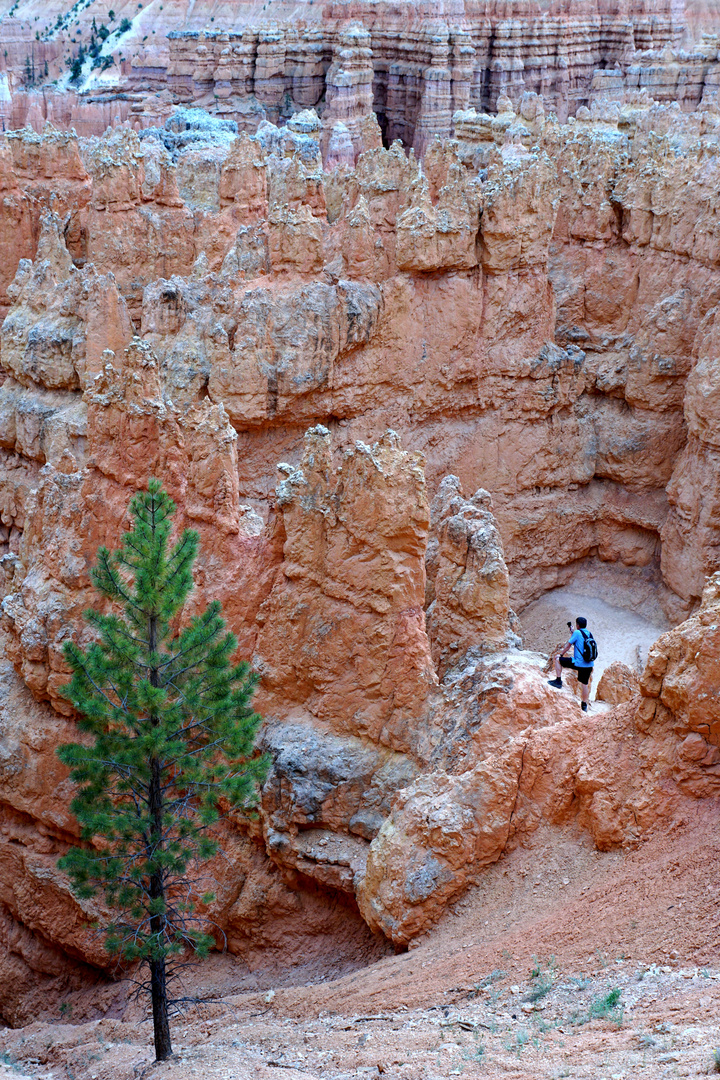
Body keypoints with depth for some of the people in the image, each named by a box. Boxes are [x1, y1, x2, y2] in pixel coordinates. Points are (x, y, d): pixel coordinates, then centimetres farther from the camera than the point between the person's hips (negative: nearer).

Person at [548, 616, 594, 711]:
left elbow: (568, 645, -2)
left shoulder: (577, 633, -7)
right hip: (589, 664, 7)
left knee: (556, 659, 6)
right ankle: (584, 706, 19)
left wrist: (561, 654, 12)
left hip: (578, 663, -7)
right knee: (585, 684, 16)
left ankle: (558, 681, 5)